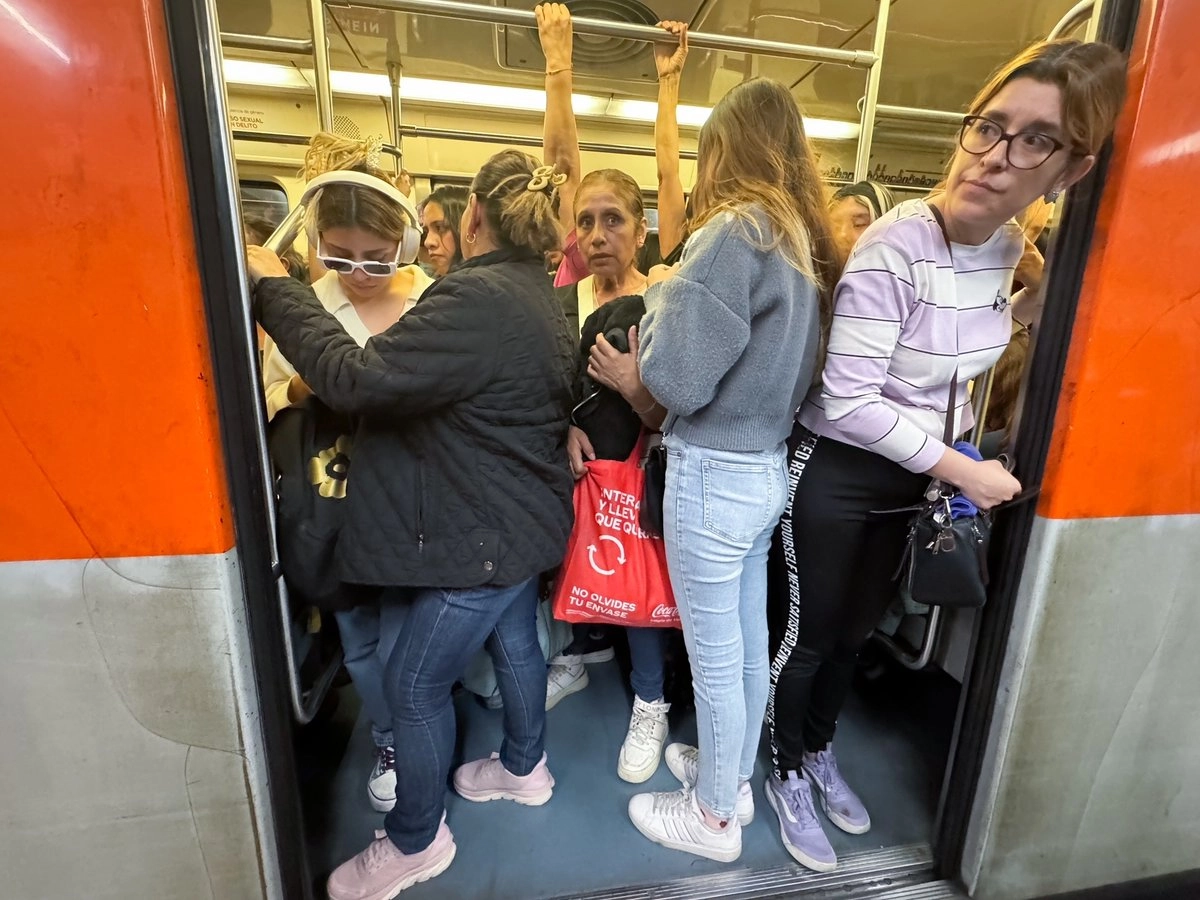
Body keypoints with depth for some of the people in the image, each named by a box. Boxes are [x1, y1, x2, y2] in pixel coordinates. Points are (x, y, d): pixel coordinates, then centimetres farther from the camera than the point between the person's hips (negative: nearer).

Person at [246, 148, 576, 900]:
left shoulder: (478, 298, -24)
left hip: (489, 535, -10)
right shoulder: (538, 297, 9)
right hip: (523, 518, 10)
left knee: (414, 684, 8)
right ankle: (526, 768, 49)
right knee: (515, 643, 25)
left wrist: (274, 286, -16)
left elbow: (357, 379, -28)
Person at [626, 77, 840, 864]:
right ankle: (734, 778, 44)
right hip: (769, 468, 8)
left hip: (715, 474, -8)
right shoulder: (808, 240, 9)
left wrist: (663, 293, -3)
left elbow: (677, 380, -19)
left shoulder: (734, 232, -16)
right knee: (749, 642, 21)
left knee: (715, 658, 10)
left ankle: (714, 818, 34)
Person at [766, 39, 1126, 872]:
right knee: (806, 635, 10)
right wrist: (962, 469, -20)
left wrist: (960, 453, 11)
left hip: (911, 476, 7)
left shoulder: (1010, 247, 2)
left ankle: (821, 753, 49)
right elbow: (847, 401, -26)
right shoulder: (895, 249, -22)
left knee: (856, 631, 23)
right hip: (835, 473, -7)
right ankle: (787, 775, 38)